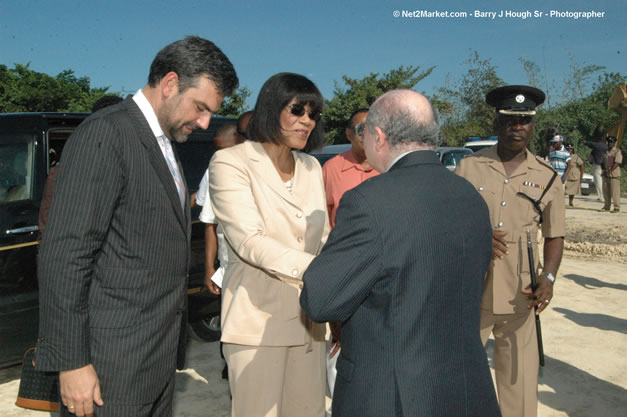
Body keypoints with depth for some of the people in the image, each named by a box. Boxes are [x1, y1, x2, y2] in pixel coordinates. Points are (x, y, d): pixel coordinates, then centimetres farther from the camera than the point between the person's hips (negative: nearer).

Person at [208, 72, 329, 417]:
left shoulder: (311, 167, 12)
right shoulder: (231, 162, -7)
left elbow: (322, 240, 11)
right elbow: (249, 241, -20)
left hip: (307, 317, 6)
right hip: (258, 318, -5)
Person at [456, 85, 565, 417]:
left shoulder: (547, 177, 5)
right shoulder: (469, 167, 1)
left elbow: (554, 236, 9)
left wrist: (548, 277, -7)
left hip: (520, 296, 1)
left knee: (519, 377, 10)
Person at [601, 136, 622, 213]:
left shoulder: (617, 152, -7)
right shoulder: (607, 152, 16)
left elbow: (617, 164, -15)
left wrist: (609, 171, -18)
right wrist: (604, 170, 5)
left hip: (614, 175, -7)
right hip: (606, 175, 7)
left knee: (615, 192, -7)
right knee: (606, 192, 10)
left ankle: (617, 208, -3)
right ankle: (606, 207, 18)